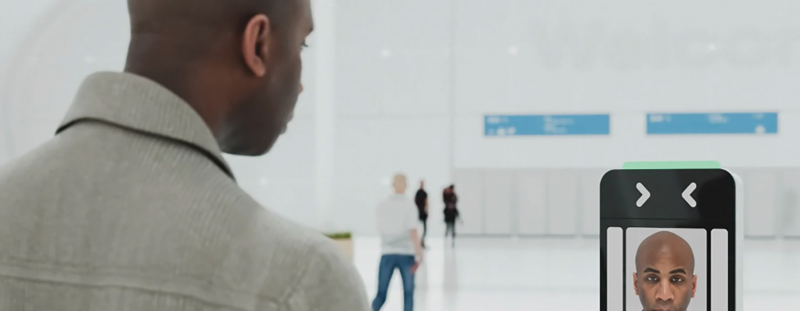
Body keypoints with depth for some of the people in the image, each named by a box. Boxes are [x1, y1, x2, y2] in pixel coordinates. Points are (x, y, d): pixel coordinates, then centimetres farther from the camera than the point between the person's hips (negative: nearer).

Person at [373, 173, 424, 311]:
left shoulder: (382, 206, 3)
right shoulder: (409, 205, -8)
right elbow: (413, 232, -16)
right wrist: (419, 255, -14)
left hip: (387, 253, 3)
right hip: (406, 254, -3)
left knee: (381, 295, 6)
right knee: (408, 294, 9)